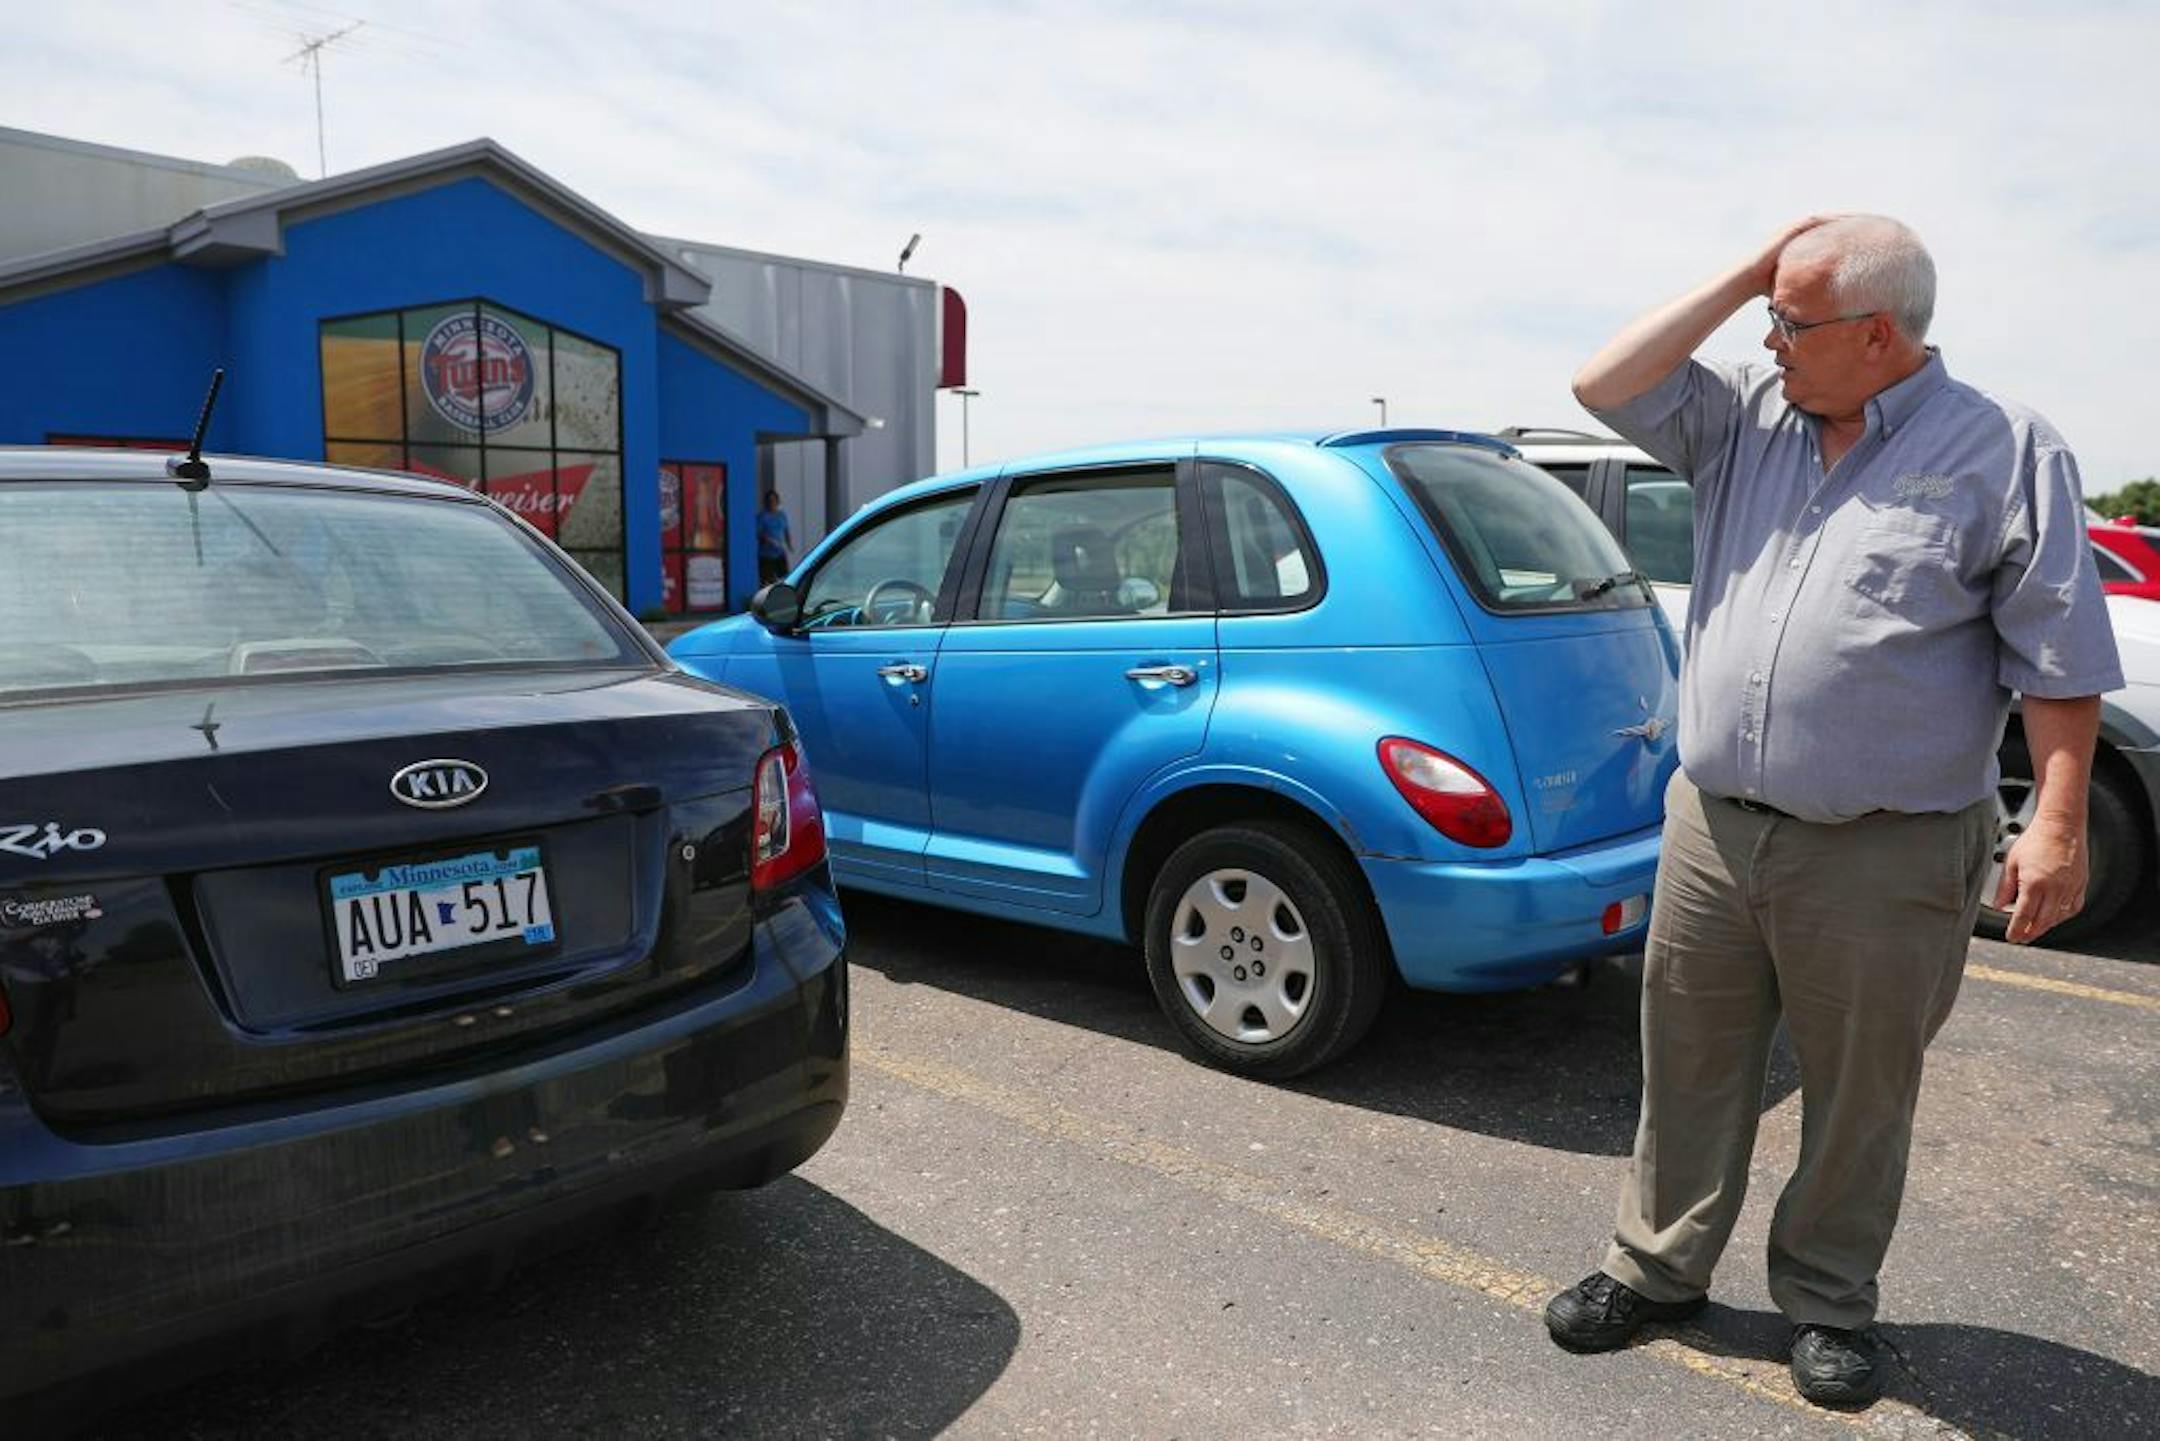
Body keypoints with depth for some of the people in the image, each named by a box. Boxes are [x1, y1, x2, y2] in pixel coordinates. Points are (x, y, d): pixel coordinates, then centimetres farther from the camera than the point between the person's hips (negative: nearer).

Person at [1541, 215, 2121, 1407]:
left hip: (1886, 857, -4)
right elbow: (1605, 385, 1)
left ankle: (1828, 1300, 32)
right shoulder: (1749, 419, 8)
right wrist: (1740, 278, -1)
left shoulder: (2003, 452, -4)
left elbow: (2059, 659, -5)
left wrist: (2057, 826, -12)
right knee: (1689, 1065, 14)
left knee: (1858, 1092, 11)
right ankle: (1657, 1266, 31)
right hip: (1711, 824, 4)